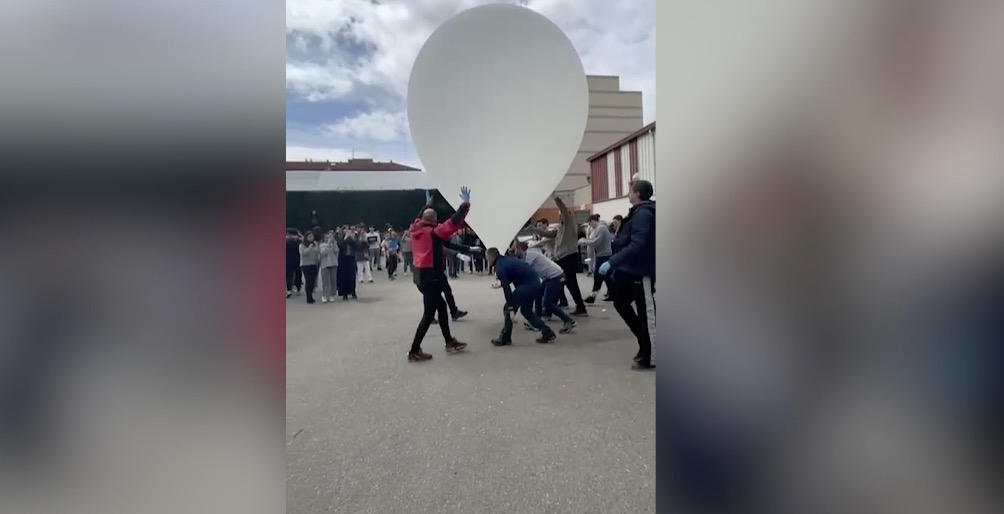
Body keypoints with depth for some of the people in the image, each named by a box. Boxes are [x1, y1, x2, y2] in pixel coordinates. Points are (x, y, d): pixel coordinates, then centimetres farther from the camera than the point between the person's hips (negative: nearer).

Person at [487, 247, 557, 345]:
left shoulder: (500, 267, -11)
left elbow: (507, 289, -20)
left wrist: (511, 309, -23)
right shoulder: (507, 259, 16)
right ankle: (548, 333, 22)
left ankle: (504, 338, 11)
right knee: (526, 310, 23)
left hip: (528, 285, -10)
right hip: (535, 282, 10)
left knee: (507, 308, 3)